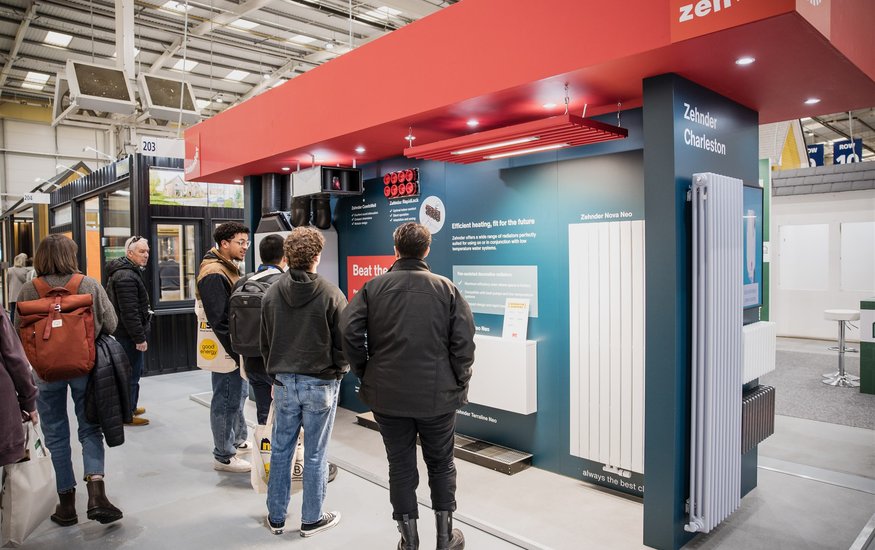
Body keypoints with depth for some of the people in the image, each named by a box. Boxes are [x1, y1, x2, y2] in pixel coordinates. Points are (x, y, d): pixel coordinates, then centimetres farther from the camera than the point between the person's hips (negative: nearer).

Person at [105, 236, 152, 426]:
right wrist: (140, 338, -22)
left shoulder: (129, 271, 14)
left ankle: (130, 407, 33)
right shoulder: (126, 277, -21)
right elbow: (130, 312, -25)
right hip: (129, 334, -11)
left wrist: (140, 335, 24)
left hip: (126, 333, 11)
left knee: (132, 372, 20)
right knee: (131, 373, -1)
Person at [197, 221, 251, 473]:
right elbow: (219, 321, -25)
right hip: (225, 349, -10)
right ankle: (223, 456, 16)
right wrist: (237, 352, -23)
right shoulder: (214, 275, -21)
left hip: (236, 348, 10)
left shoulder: (230, 268, 12)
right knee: (226, 400, 2)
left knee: (238, 394, 22)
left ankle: (239, 440, 39)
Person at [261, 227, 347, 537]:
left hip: (283, 382, 4)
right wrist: (339, 370, 9)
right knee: (315, 454, 8)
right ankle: (312, 520, 22)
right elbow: (343, 342, -9)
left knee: (280, 450, 15)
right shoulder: (331, 295, -14)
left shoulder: (271, 294, -1)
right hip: (321, 383, -3)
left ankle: (276, 517, 28)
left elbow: (265, 342, 7)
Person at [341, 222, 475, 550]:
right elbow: (464, 342, -8)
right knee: (441, 464, 19)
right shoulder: (446, 288, -4)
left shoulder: (373, 287, -2)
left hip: (387, 395, 1)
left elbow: (351, 333, -9)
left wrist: (366, 375, 3)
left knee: (401, 468, 14)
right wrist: (459, 384, 4)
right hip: (438, 396, 0)